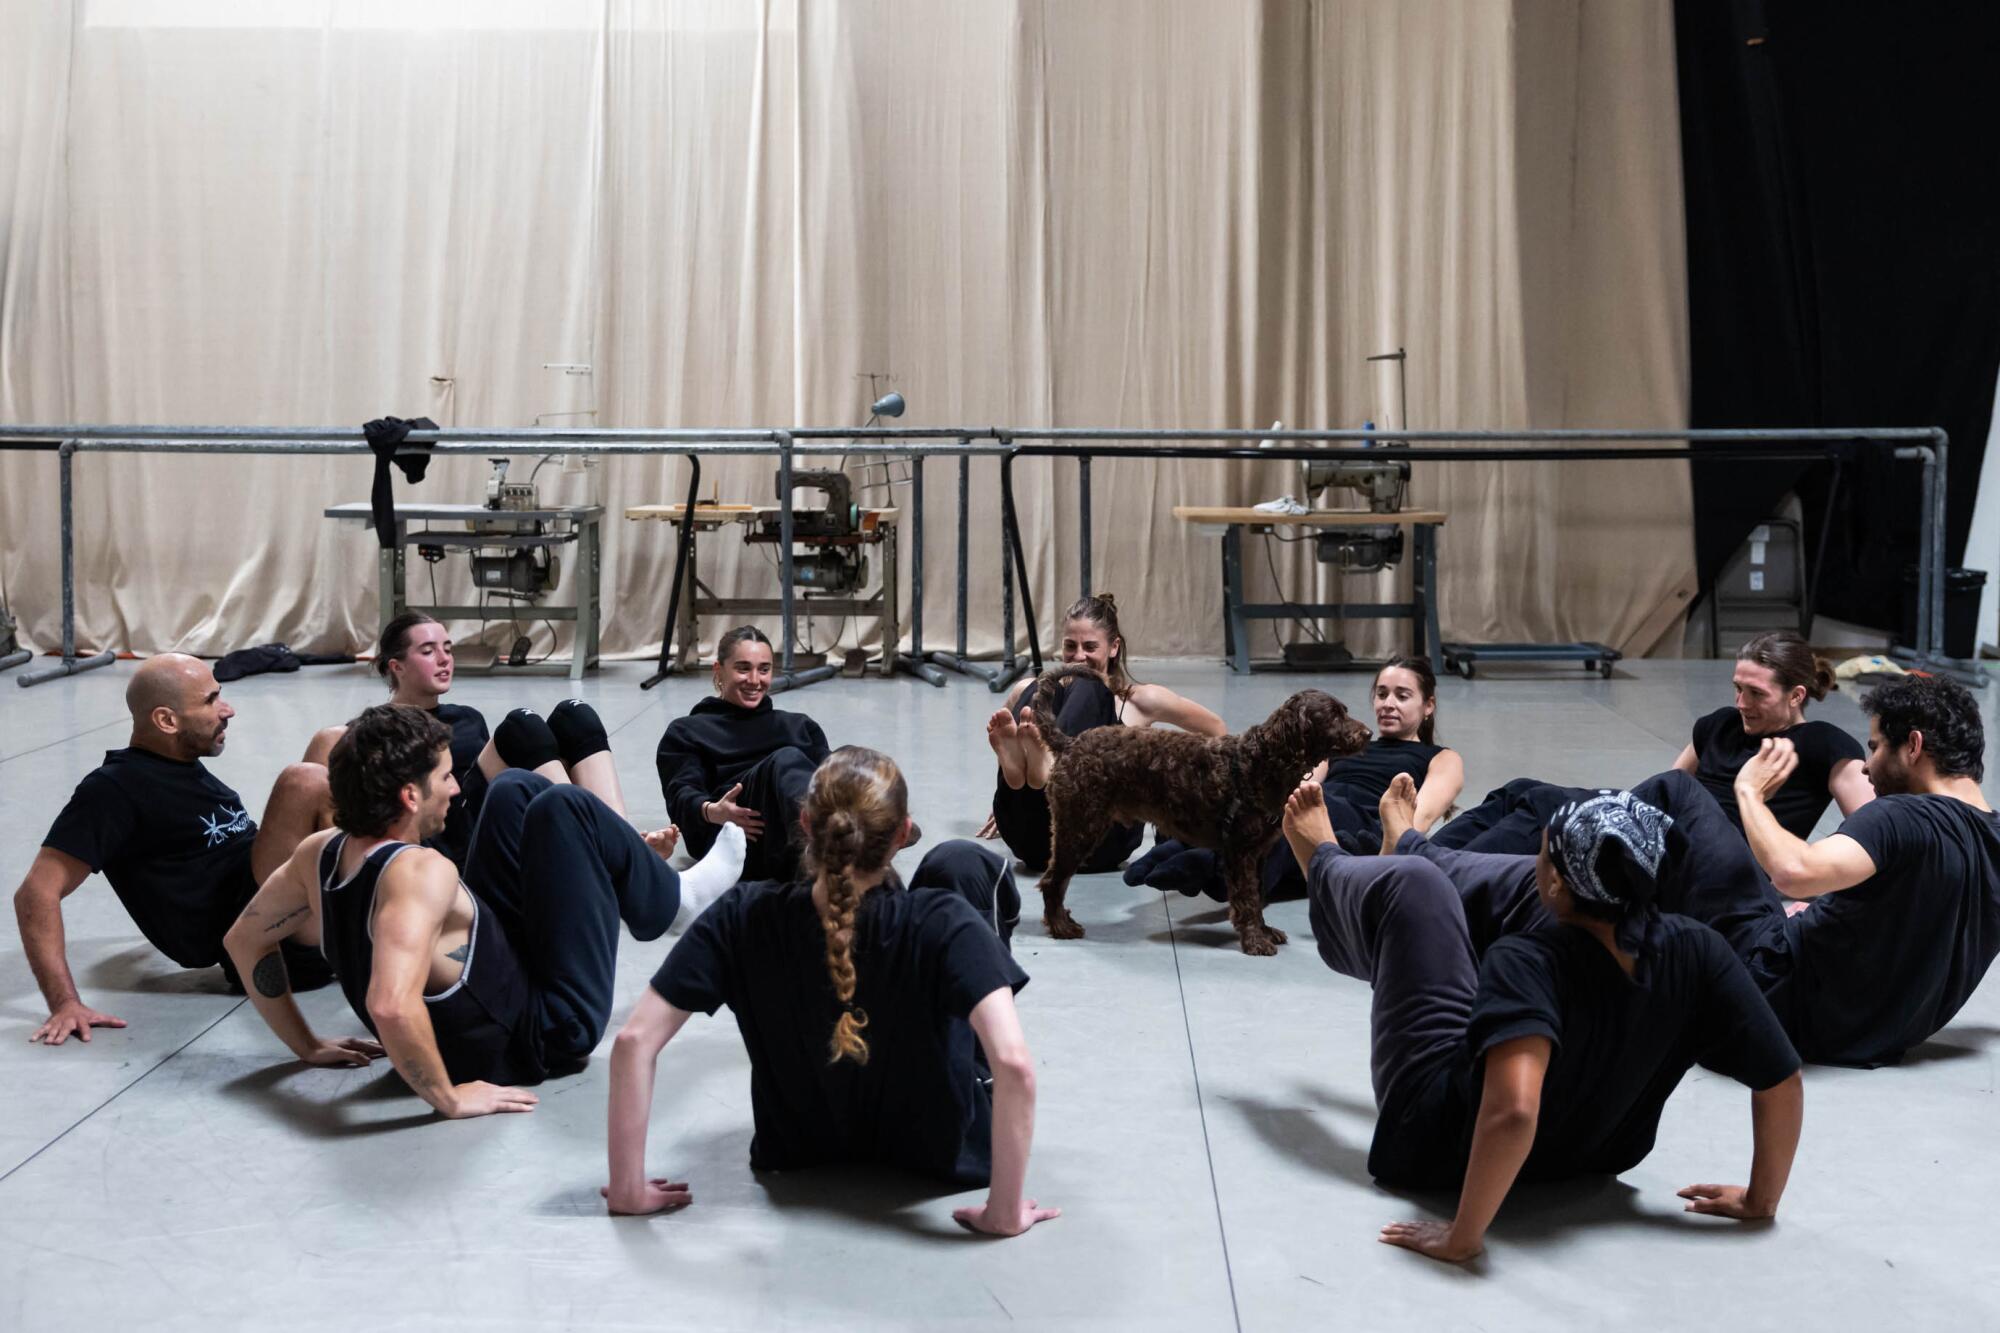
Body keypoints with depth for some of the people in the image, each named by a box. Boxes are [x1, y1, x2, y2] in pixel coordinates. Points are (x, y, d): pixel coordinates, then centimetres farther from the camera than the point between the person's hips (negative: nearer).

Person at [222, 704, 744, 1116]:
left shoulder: (319, 854, -11)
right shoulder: (422, 873, -35)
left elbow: (244, 940, 3)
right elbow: (391, 1006, -47)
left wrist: (308, 1045, 8)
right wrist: (449, 1098, -33)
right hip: (549, 1035, -8)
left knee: (516, 789, 12)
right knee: (562, 807, -8)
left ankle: (634, 875, 34)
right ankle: (669, 898, 19)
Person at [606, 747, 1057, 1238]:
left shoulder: (743, 919, -26)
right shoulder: (942, 925, -33)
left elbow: (633, 1042, -27)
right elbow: (1014, 1063, -42)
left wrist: (630, 1189, -19)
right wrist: (1004, 1212, -31)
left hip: (799, 1149, 3)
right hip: (937, 1149, -2)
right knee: (963, 864, 4)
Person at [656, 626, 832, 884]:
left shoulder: (799, 725, 34)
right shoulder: (686, 731, 26)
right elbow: (682, 797, 8)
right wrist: (711, 812, -18)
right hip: (729, 835, -3)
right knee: (786, 760, -35)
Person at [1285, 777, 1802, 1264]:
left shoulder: (1529, 963, -37)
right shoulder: (1696, 952, -23)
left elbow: (1511, 1113, -51)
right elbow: (1782, 1079, -18)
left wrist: (1462, 1237, -40)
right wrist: (1760, 1200, -3)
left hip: (1441, 1146, -5)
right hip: (1587, 1159, 5)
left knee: (1410, 884, 4)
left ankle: (1325, 865, 40)